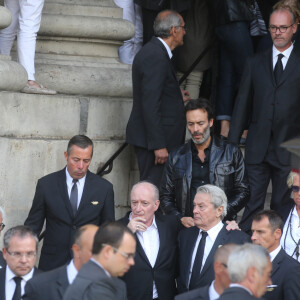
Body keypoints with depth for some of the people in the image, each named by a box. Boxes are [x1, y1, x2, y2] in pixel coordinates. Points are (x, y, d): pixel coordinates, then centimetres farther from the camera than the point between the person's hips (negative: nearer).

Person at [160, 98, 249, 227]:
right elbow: (165, 196, 16)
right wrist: (180, 218, -3)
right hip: (186, 227, 1)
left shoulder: (232, 152, 11)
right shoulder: (176, 157, 15)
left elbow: (243, 192, 9)